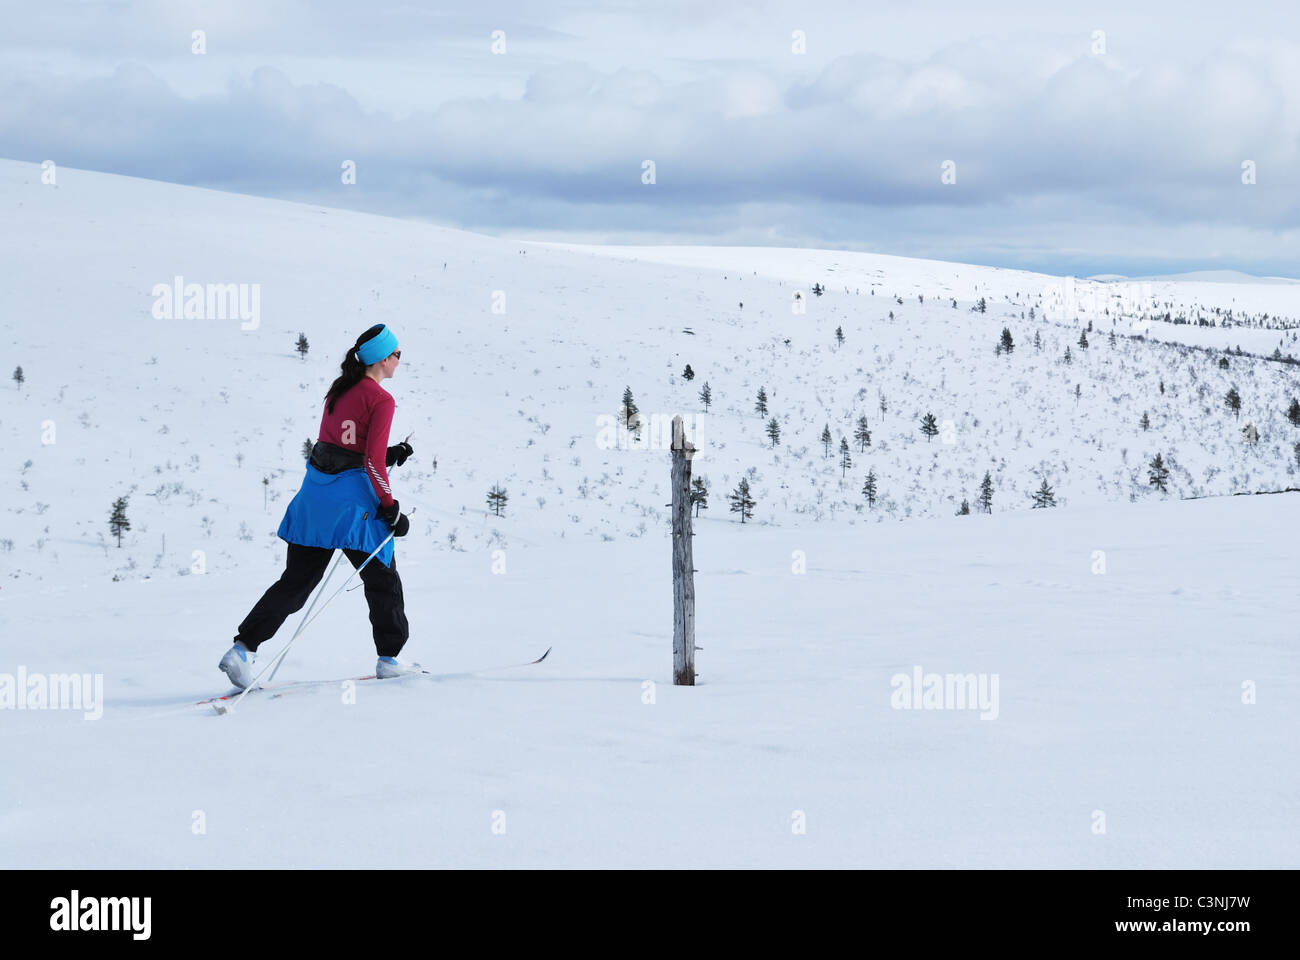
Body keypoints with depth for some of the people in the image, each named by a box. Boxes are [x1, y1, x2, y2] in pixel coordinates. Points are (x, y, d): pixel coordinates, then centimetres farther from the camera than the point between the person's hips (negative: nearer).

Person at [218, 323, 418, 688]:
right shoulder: (381, 401, -11)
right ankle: (389, 658, 19)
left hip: (316, 493, 7)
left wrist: (388, 455, 15)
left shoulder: (339, 390, 13)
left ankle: (243, 649, -1)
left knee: (296, 581, 8)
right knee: (383, 581, 11)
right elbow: (373, 463, -16)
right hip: (353, 501, -7)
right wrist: (391, 509, -9)